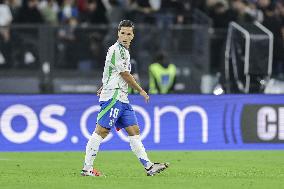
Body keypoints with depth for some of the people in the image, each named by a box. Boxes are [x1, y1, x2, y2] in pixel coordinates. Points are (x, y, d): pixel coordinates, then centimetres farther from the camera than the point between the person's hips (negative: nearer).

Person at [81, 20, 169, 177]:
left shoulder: (124, 50, 18)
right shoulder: (117, 50, -12)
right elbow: (125, 75, -10)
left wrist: (104, 87, 38)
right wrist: (141, 91, 0)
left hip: (122, 99, 10)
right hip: (113, 97, -10)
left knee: (134, 131, 6)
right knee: (101, 131, -11)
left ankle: (148, 166, 6)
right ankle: (87, 168, -11)